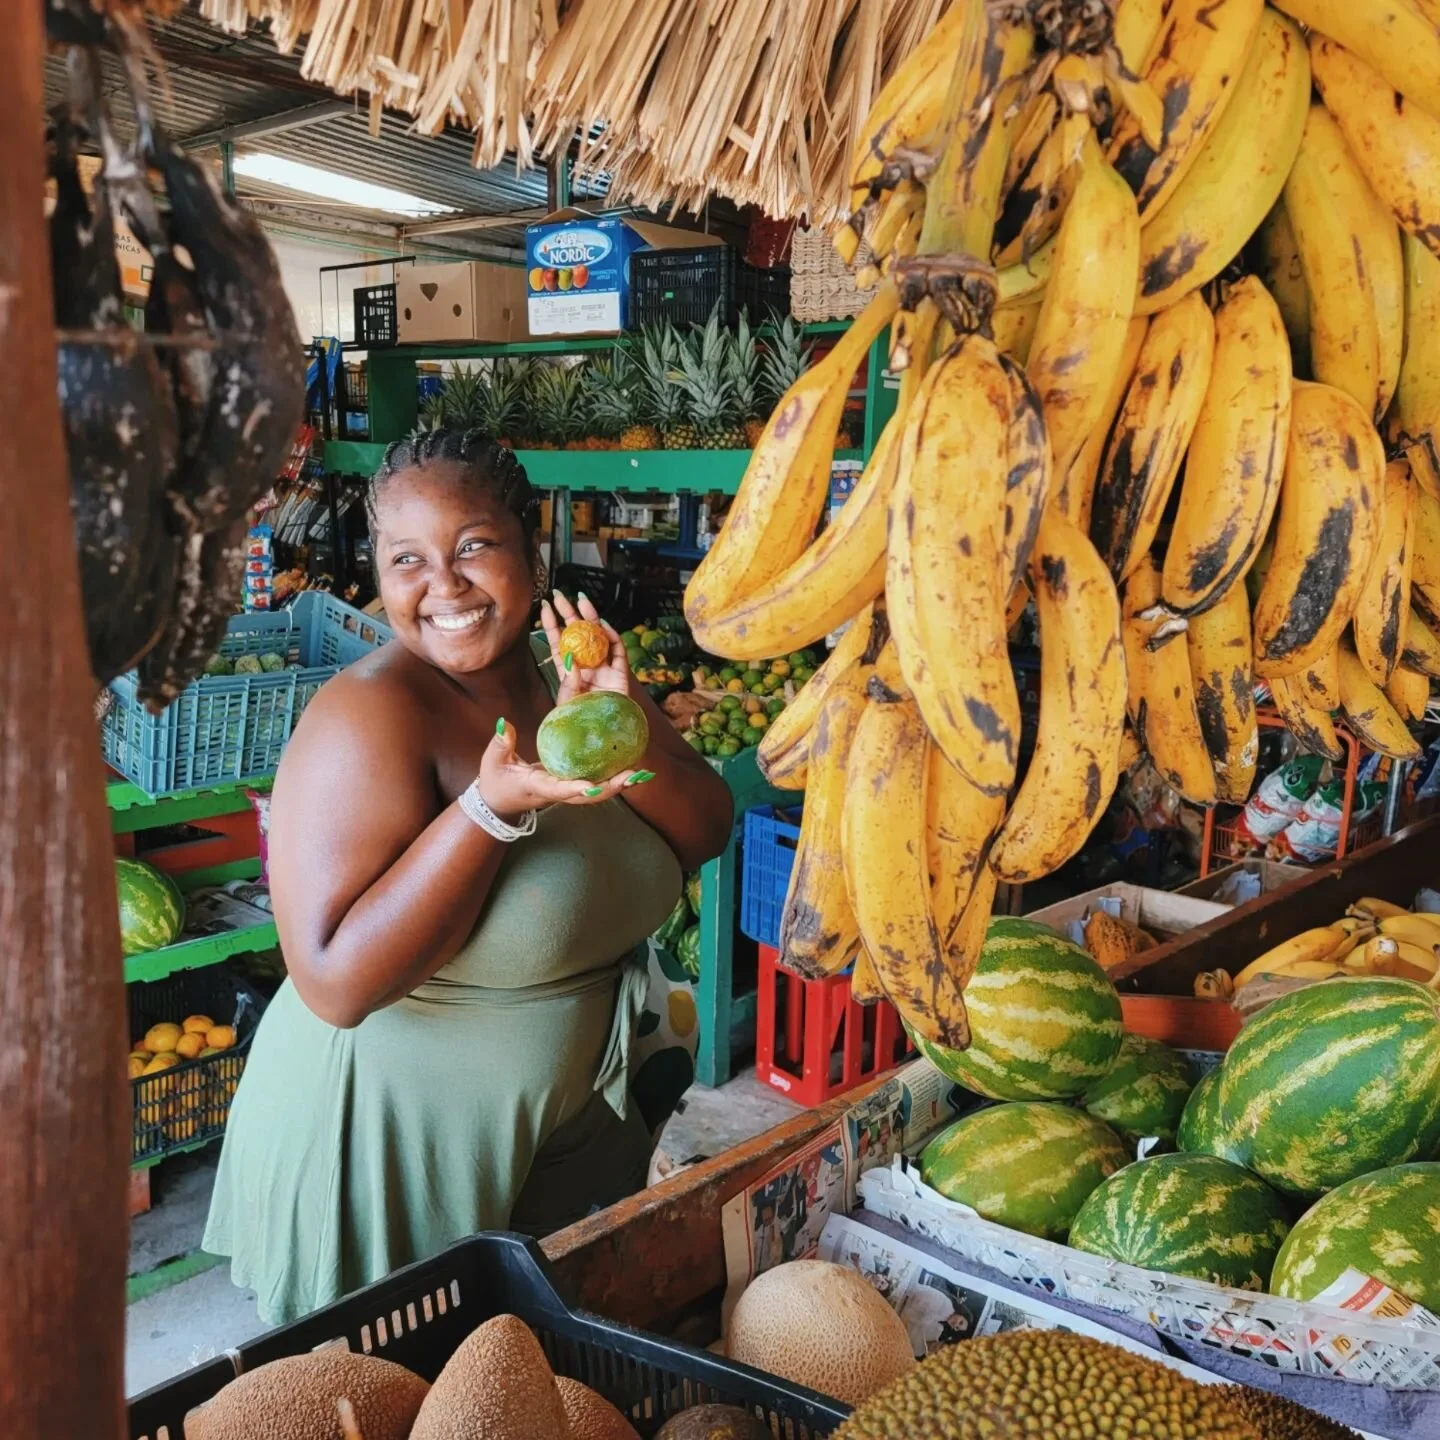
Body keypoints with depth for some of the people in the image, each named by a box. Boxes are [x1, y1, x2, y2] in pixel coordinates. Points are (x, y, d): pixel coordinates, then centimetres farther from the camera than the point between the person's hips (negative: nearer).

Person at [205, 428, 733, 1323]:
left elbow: (707, 833, -6)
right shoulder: (371, 715, -23)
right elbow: (337, 985, -29)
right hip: (391, 1154, -6)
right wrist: (493, 807, -36)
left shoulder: (575, 672, -3)